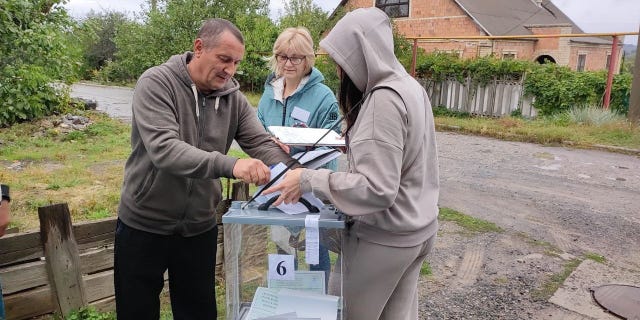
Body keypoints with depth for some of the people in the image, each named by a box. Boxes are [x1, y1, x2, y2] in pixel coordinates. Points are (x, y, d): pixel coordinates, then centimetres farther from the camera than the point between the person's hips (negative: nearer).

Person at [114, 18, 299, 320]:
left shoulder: (233, 98, -3)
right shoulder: (156, 83, -17)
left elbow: (262, 144, -8)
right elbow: (163, 148, -31)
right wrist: (229, 165, -44)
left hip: (199, 228, 4)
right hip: (143, 226, -3)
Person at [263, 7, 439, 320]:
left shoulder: (384, 99, -24)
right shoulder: (409, 86, 7)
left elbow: (377, 189, -27)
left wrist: (310, 180, -23)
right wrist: (353, 144, 11)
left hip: (384, 236, -9)